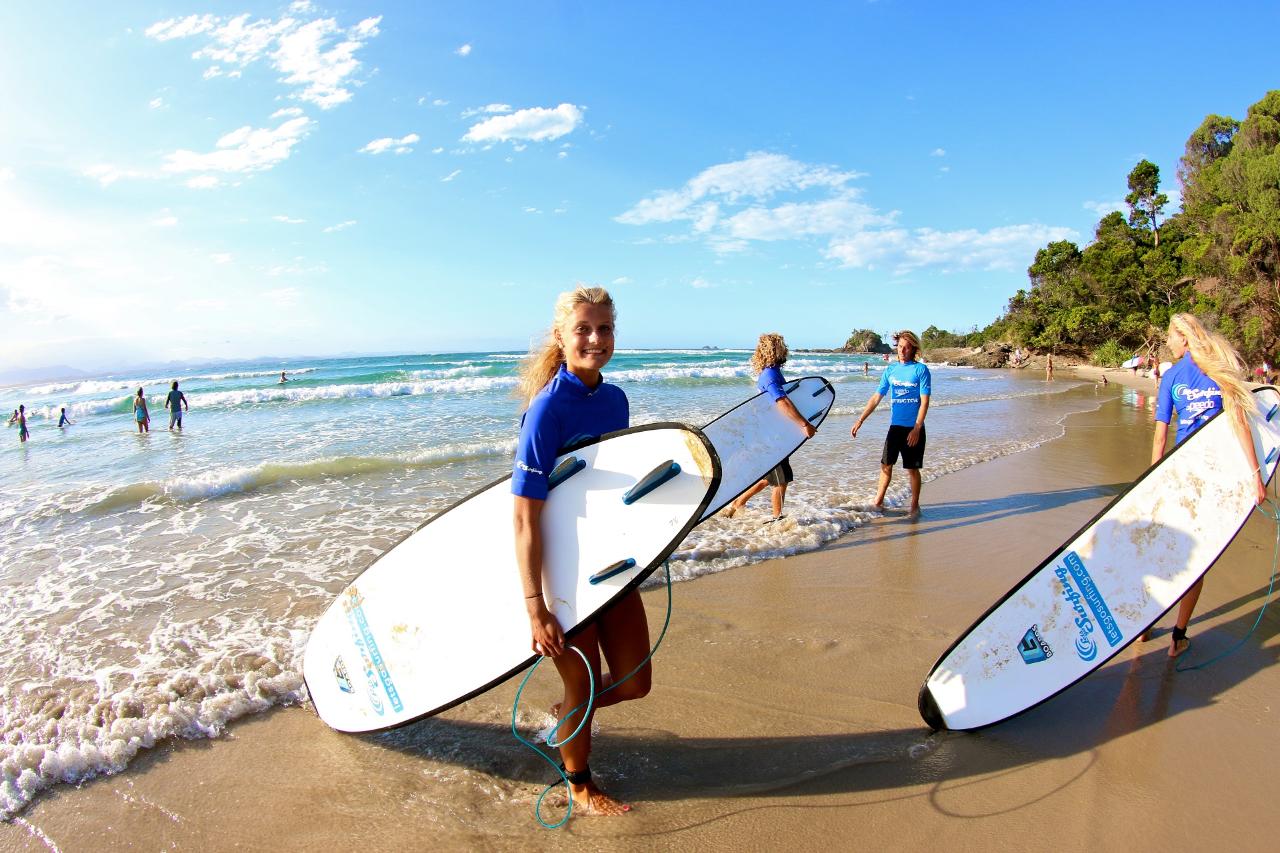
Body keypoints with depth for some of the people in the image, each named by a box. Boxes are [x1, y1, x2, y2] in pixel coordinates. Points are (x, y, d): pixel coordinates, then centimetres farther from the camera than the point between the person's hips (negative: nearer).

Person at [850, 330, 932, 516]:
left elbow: (924, 402, -10)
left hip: (914, 428, -4)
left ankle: (915, 505, 19)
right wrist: (860, 420, 0)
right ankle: (878, 502, 19)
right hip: (895, 426, 4)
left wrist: (916, 429, -17)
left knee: (912, 469, 4)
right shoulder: (890, 371, 7)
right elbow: (876, 398, 8)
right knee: (886, 465, 7)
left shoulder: (921, 370, -6)